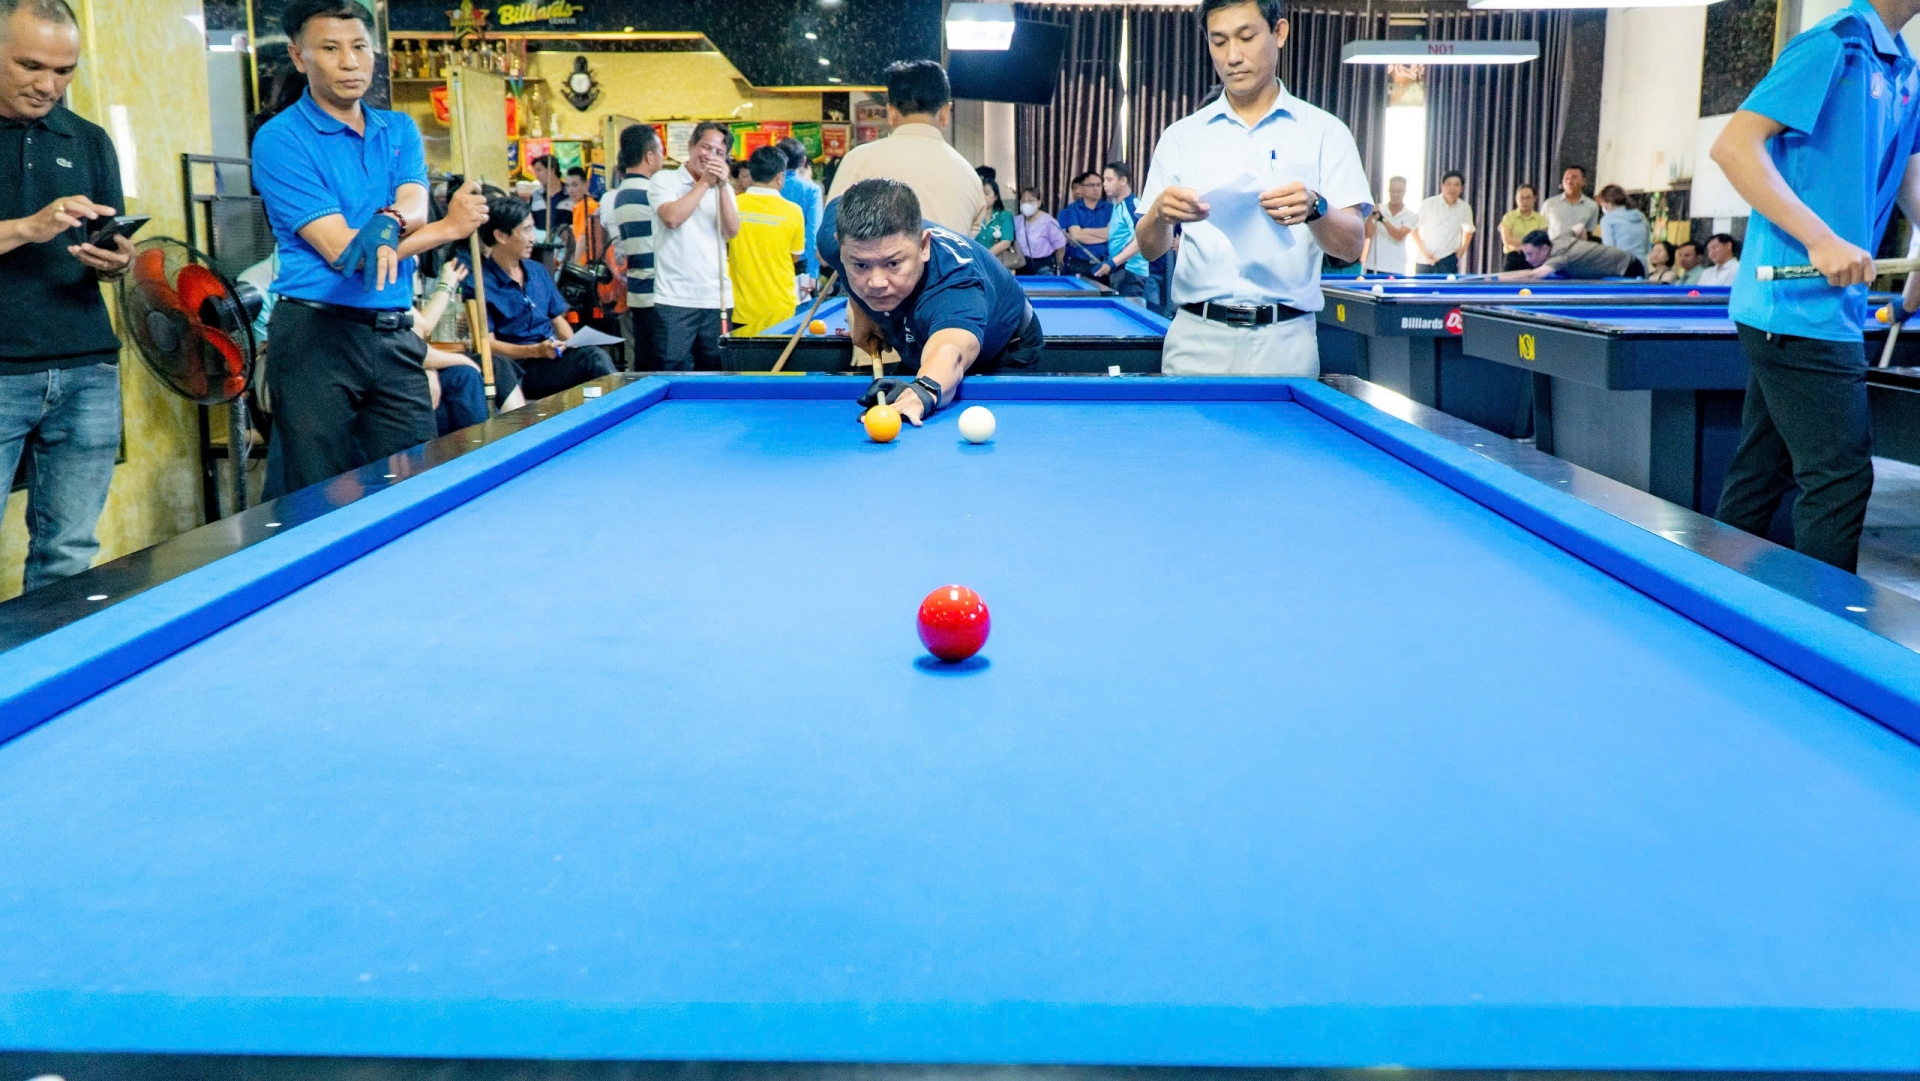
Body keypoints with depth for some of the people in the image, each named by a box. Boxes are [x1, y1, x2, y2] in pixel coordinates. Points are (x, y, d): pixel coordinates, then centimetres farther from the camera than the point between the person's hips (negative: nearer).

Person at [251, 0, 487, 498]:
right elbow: (341, 250, -13)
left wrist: (387, 221, -29)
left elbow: (416, 208, -4)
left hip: (395, 338, 5)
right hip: (316, 337, -5)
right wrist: (450, 227, -8)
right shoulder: (280, 139, -5)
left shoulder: (400, 130, 13)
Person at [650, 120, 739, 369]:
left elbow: (732, 231, 1)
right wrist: (704, 182, -8)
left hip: (716, 299, 4)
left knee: (716, 375, 6)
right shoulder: (665, 180, 4)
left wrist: (722, 185, -7)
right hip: (674, 299, -4)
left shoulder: (724, 189, 16)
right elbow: (672, 217, -14)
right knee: (674, 373, -6)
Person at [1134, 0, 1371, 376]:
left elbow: (1353, 245, -2)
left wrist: (1314, 210, -23)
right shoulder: (1182, 136, 9)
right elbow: (1149, 249, 5)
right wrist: (1160, 214, -18)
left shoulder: (1324, 131, 4)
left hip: (1285, 342, -1)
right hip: (1197, 339, 1)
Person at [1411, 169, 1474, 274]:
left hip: (1449, 260, 1)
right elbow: (1414, 229, -1)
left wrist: (1461, 251, 6)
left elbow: (1469, 230, 18)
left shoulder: (1465, 208, 0)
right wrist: (1424, 252, -8)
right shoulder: (1428, 204, -8)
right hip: (1424, 261, -1)